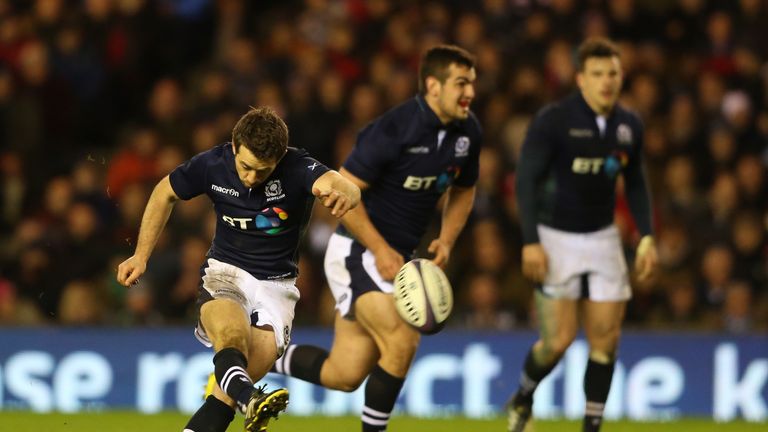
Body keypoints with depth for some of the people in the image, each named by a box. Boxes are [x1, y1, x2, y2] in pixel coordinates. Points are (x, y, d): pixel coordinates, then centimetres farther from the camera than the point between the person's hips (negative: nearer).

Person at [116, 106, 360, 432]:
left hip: (276, 283, 1)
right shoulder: (212, 164, -10)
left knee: (261, 355, -24)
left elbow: (344, 186, -39)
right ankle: (250, 402, -64)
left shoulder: (297, 169, -17)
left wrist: (343, 192, -64)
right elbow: (165, 194, 11)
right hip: (225, 271, -1)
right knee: (231, 331, -35)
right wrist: (141, 255, 8)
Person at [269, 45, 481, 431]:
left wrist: (446, 240, 0)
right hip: (357, 251, -7)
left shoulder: (467, 132, 0)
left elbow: (463, 190, 17)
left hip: (396, 257, 7)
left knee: (345, 376, 6)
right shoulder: (393, 130, -22)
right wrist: (380, 250, -22)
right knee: (402, 342, -23)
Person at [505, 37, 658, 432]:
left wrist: (646, 237, 7)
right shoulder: (553, 120, -14)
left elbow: (635, 184, 16)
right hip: (555, 237, -5)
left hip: (602, 237, 5)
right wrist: (530, 243, -19)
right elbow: (526, 178, -13)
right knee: (558, 340, -8)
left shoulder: (629, 126, 2)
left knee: (606, 337, -2)